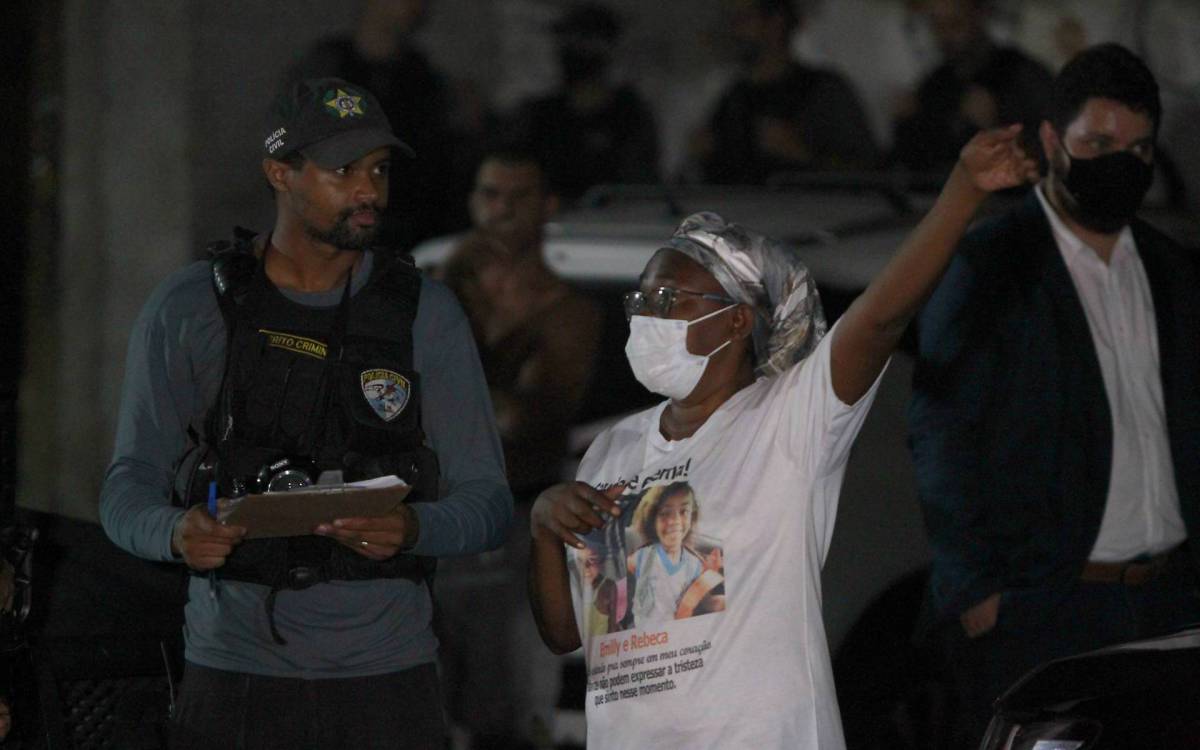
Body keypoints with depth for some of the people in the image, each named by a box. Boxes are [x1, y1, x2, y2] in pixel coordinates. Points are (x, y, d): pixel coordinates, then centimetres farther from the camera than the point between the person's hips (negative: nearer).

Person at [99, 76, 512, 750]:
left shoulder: (427, 314, 7)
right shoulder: (189, 310, 5)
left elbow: (487, 501, 5)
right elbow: (129, 488, 5)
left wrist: (412, 530, -18)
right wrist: (177, 533, -19)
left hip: (386, 674, 1)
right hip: (235, 673, -1)